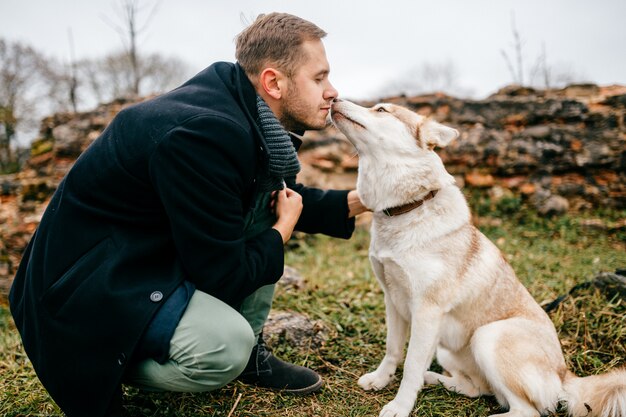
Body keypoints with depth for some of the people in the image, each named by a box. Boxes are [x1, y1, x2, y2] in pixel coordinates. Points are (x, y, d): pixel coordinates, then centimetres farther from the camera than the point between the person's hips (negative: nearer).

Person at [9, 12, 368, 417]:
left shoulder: (248, 116, -3)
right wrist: (283, 228, -7)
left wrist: (358, 200, 1)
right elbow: (225, 275, -24)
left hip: (158, 246, 10)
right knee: (226, 347, -30)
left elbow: (281, 197, 13)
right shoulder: (205, 133, -30)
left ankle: (250, 352, 10)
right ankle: (98, 370, 1)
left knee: (267, 193, 1)